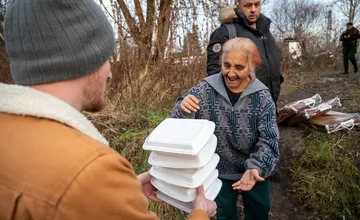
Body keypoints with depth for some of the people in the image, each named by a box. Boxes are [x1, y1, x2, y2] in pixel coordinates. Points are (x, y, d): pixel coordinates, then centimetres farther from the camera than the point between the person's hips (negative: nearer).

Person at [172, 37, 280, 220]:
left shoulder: (262, 96, -15)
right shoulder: (206, 90, -15)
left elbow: (268, 141, -16)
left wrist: (256, 167, -33)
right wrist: (183, 109, -37)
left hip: (255, 170, 2)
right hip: (219, 171, -1)